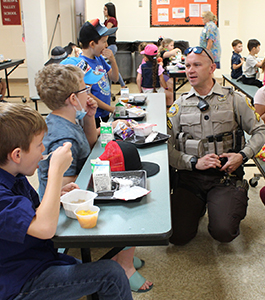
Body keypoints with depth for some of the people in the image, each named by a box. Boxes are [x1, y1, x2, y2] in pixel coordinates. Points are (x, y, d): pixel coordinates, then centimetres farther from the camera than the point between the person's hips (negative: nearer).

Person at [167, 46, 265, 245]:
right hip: (190, 176, 2)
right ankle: (198, 207, 21)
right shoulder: (180, 105, 7)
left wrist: (243, 155, -8)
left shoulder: (234, 99, 5)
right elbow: (166, 146, -1)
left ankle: (235, 204, 14)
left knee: (223, 233, -21)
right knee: (177, 236, -11)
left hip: (225, 176, -1)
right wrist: (195, 162, -14)